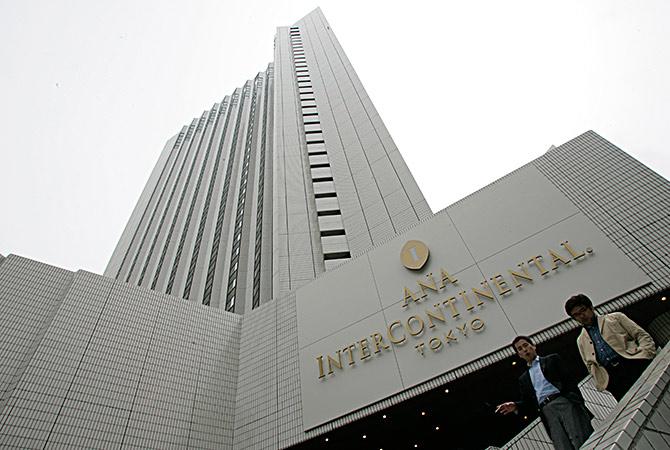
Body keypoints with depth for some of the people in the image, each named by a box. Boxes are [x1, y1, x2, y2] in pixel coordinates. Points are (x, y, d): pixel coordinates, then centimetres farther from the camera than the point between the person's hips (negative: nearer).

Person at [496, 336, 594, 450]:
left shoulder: (552, 359, 16)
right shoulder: (523, 379, 25)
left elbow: (569, 380, 6)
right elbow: (528, 401, 22)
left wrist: (579, 402, -8)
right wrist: (516, 405, 1)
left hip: (564, 402, -2)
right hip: (547, 412, 2)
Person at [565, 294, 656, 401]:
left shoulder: (615, 317, 18)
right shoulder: (581, 341, 25)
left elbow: (642, 335, 10)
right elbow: (590, 366, 22)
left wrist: (646, 355, -8)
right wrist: (603, 382, 4)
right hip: (612, 378, 2)